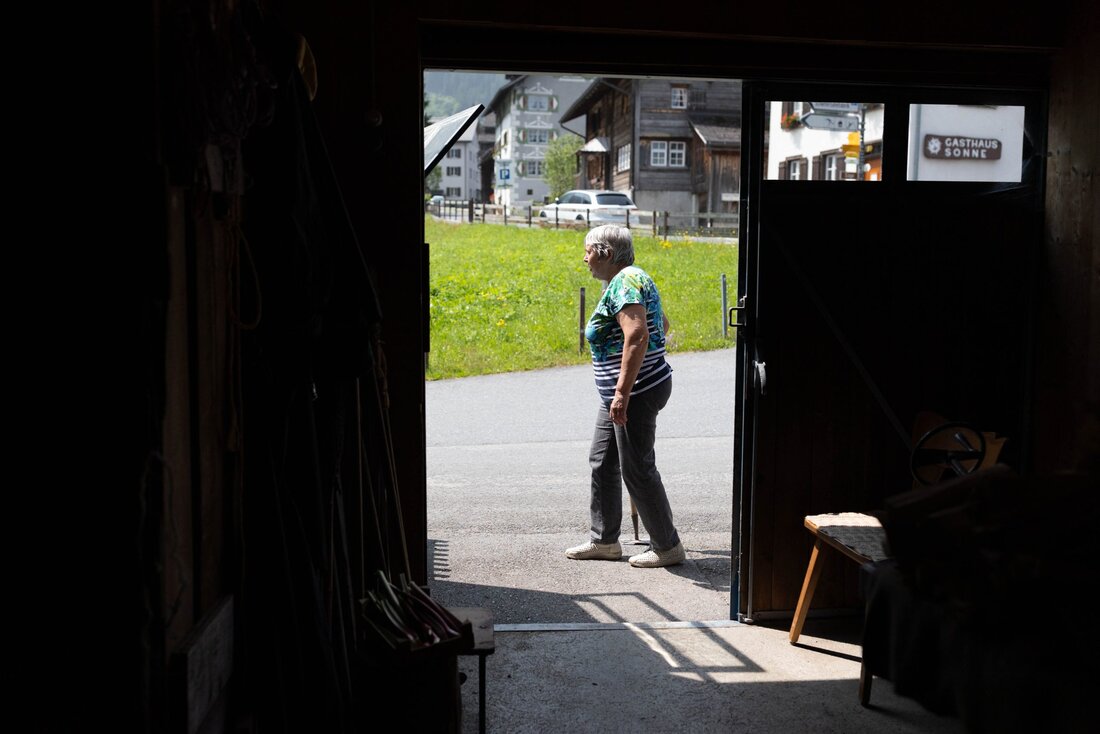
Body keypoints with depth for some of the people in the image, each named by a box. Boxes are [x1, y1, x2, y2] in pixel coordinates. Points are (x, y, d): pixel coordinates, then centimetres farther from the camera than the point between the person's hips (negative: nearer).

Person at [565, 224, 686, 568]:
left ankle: (667, 546, 11)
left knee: (637, 469, -2)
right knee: (602, 462, 15)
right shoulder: (632, 278, 14)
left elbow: (638, 335, -30)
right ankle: (604, 541, 25)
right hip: (616, 392, 11)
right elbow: (662, 325, 26)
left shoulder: (624, 282, -18)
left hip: (637, 393, -11)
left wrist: (623, 391, -32)